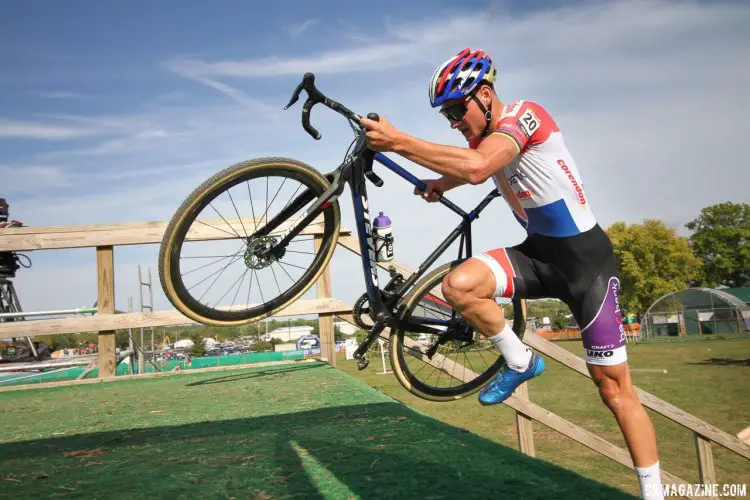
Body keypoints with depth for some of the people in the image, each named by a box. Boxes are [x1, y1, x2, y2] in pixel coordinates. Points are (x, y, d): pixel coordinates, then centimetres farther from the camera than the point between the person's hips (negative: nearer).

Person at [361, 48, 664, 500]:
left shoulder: (524, 115, -20)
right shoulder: (487, 136, 4)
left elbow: (476, 168, -39)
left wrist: (397, 141, -36)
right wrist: (438, 184, 0)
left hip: (586, 257, -6)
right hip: (539, 251, 7)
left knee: (615, 389, -2)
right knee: (459, 284, -20)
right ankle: (520, 362, 3)